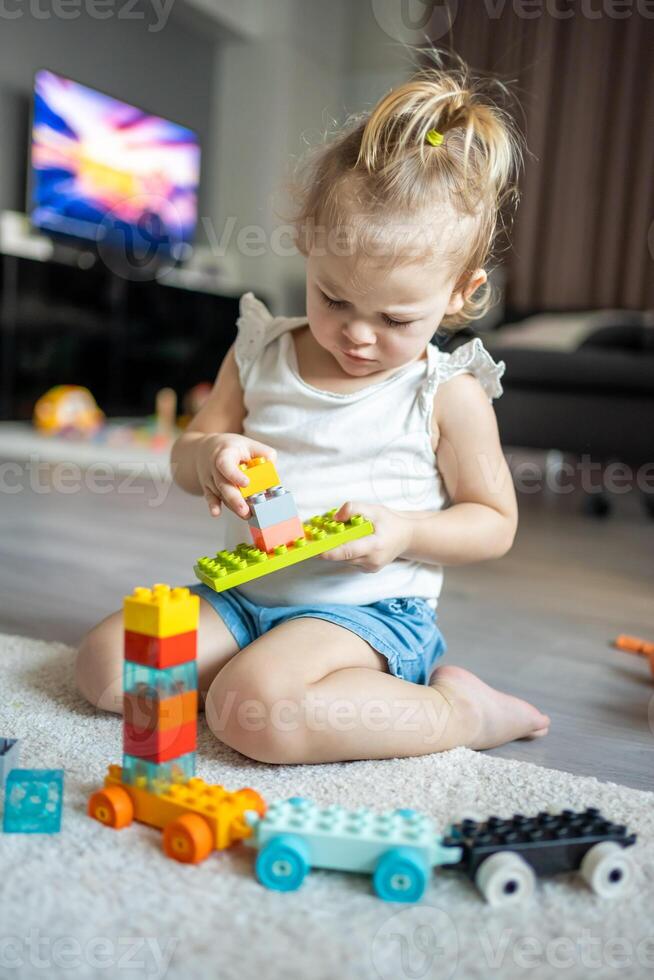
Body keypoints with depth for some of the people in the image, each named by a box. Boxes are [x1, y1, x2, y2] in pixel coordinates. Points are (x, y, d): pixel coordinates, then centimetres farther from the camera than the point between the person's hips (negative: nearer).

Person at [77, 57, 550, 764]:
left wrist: (404, 532, -20)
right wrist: (211, 456, -17)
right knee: (104, 664, -9)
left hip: (367, 608, -5)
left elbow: (495, 522, -1)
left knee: (253, 709, -32)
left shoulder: (448, 393, -7)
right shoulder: (260, 353, 4)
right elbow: (185, 458, 9)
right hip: (246, 594, 6)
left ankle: (459, 710, -12)